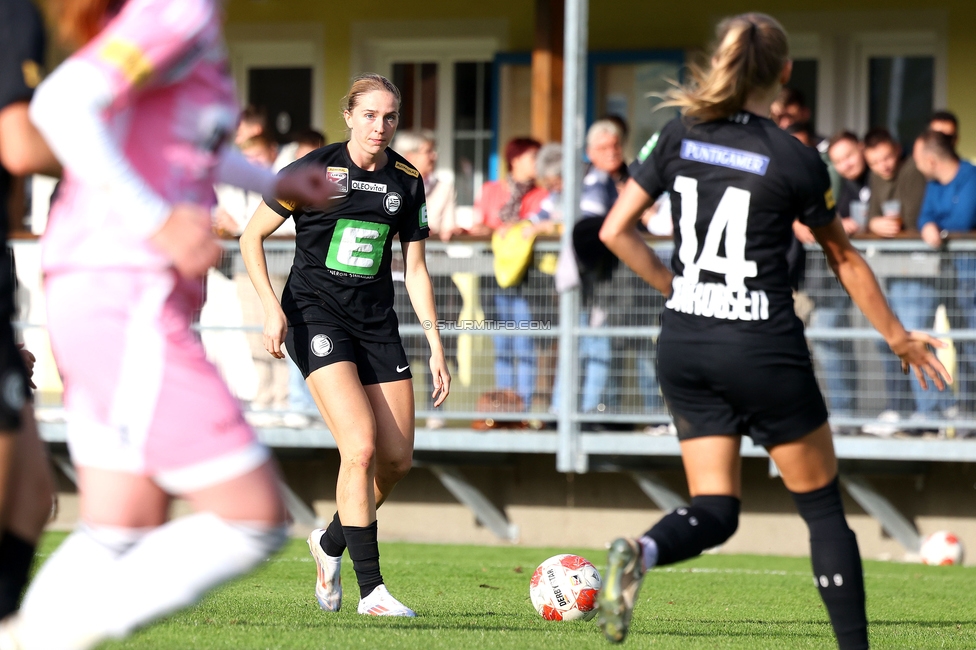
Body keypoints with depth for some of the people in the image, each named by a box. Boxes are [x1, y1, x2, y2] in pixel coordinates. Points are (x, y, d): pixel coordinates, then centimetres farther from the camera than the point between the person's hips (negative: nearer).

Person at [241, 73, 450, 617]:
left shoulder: (408, 181, 4)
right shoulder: (314, 171, -9)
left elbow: (415, 268, 12)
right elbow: (252, 236, -1)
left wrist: (436, 346, 6)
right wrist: (271, 306, -14)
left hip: (377, 322, 5)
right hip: (315, 315, -5)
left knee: (398, 459, 2)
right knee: (361, 446, -20)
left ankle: (331, 543, 29)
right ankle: (371, 589, -15)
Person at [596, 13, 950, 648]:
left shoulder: (681, 137, 2)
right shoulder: (794, 159, -8)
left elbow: (615, 231, 3)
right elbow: (845, 258, 4)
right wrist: (899, 338, 16)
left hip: (684, 344, 4)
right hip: (763, 350, -4)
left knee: (715, 512, 7)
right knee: (823, 507, 9)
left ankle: (643, 550, -25)